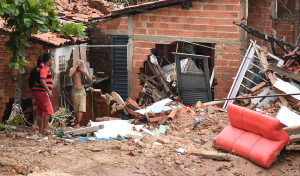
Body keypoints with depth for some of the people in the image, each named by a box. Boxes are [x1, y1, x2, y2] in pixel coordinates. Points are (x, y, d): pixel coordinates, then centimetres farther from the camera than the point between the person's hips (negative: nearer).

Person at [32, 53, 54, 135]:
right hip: (41, 92, -11)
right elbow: (42, 80, -23)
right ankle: (45, 130, -14)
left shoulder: (43, 67, 21)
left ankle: (40, 131, 13)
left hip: (37, 92, 11)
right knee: (48, 110, -11)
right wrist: (48, 91, -24)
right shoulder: (45, 67, -12)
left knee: (40, 112, 10)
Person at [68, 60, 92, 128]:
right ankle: (76, 122, 24)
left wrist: (85, 72, -18)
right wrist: (76, 66, -26)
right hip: (75, 92, -1)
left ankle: (77, 123, -13)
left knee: (81, 109, -13)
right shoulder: (72, 69, -6)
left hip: (82, 92, 1)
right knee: (76, 110, 6)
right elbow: (70, 75, -30)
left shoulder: (84, 69, 2)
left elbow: (90, 79, -3)